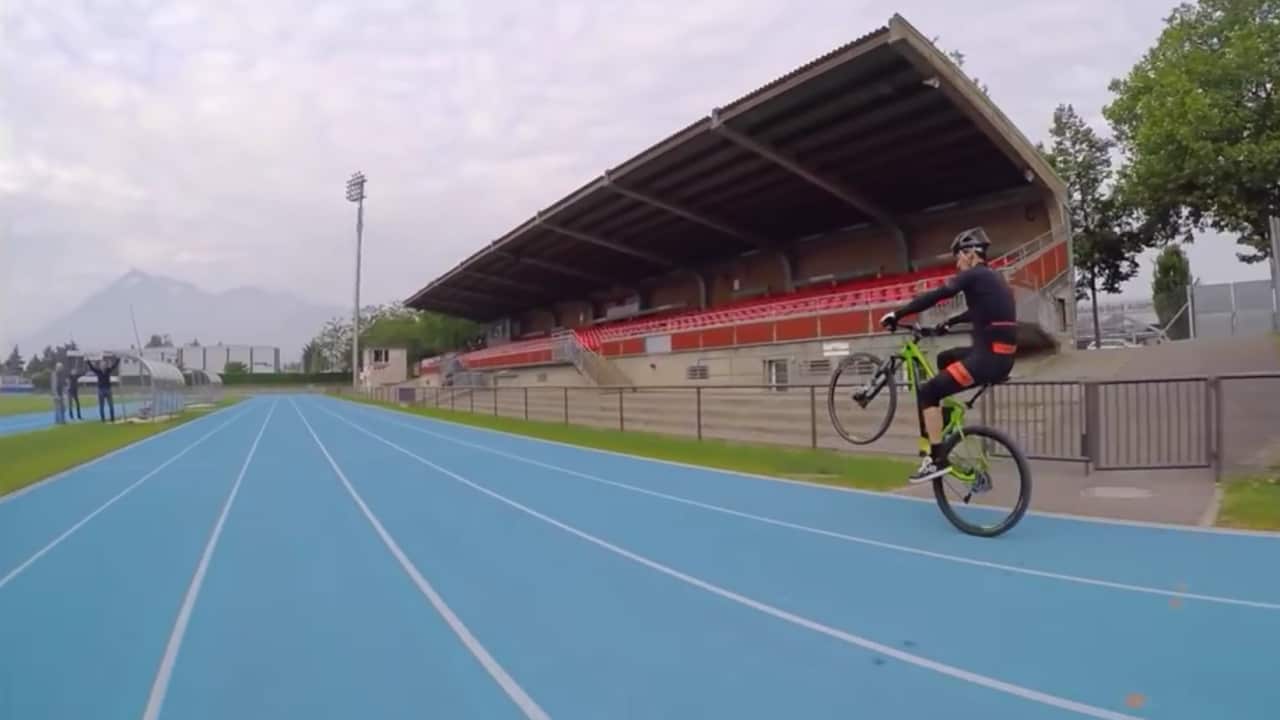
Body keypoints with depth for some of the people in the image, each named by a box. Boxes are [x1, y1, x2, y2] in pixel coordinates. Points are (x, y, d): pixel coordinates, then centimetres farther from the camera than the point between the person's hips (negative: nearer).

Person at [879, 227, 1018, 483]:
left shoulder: (974, 275, -8)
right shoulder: (992, 277, 19)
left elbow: (933, 296, -14)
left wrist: (897, 314, -8)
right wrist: (949, 322, 44)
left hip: (988, 357, -10)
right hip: (1000, 356, 10)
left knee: (927, 392, -6)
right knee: (945, 358, 31)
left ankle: (937, 459, -7)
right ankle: (944, 428, 35)